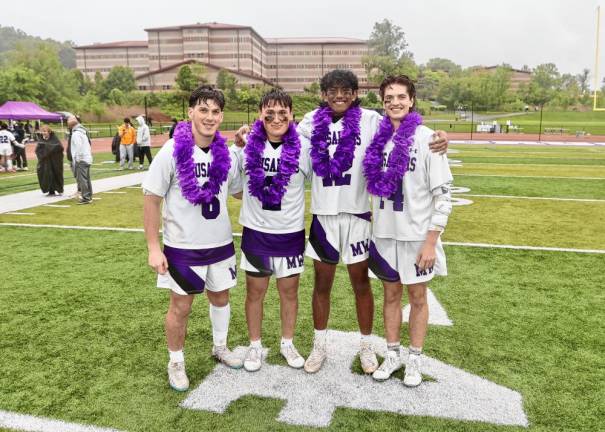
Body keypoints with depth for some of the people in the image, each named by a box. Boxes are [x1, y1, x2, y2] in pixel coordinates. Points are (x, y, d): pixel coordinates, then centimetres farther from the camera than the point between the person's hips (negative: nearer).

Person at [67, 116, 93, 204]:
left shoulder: (76, 133, -14)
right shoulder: (82, 131, 15)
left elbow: (78, 147, -21)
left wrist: (77, 159, -17)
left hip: (81, 160, -10)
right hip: (87, 158, 10)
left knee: (82, 179, -8)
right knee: (86, 178, 15)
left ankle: (85, 198, -9)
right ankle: (88, 196, 21)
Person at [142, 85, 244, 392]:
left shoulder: (226, 154, -2)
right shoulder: (172, 152, -14)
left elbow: (240, 190, 14)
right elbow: (151, 200, -11)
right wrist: (153, 247, -14)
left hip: (221, 243, 4)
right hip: (183, 246, -4)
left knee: (220, 297, 19)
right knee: (181, 306, 8)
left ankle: (219, 347, 43)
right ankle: (176, 362, 30)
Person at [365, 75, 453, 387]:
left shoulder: (426, 138, -10)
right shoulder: (378, 138, 2)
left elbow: (443, 194, -10)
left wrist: (431, 241, -14)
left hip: (416, 234, -3)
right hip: (384, 233, 4)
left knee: (417, 296, 11)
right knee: (391, 294, 15)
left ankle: (415, 359, 28)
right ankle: (392, 354, 32)